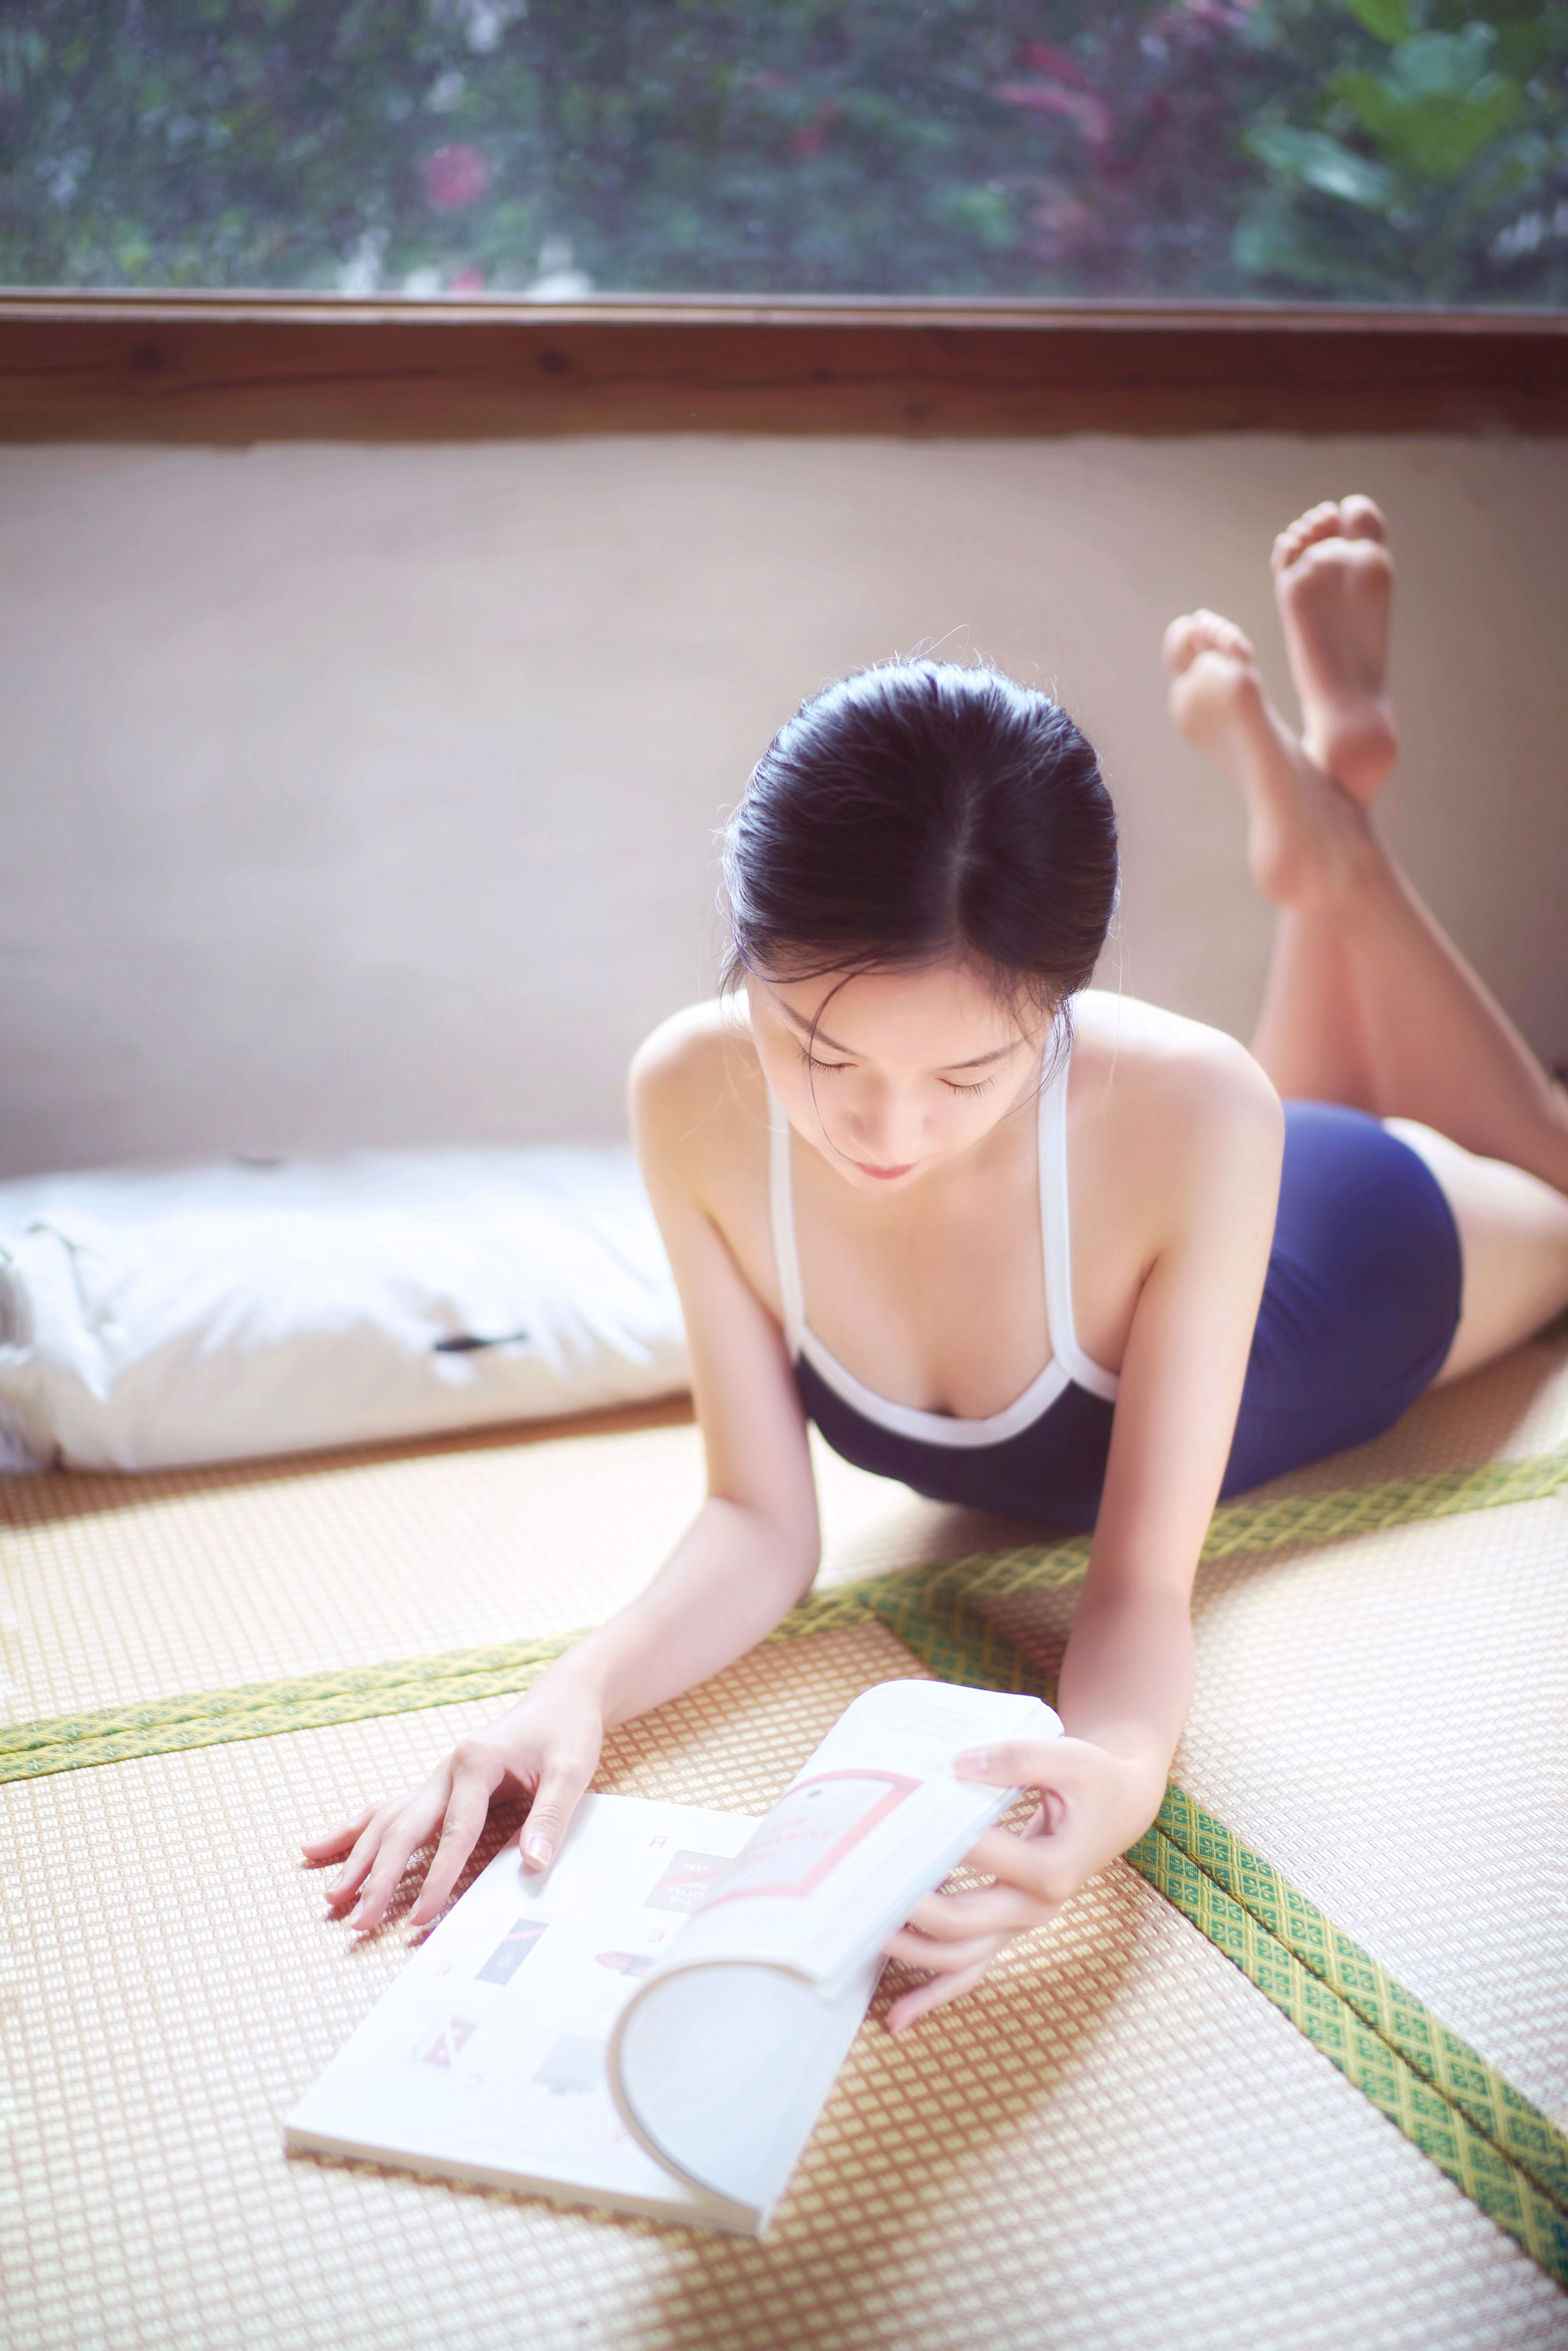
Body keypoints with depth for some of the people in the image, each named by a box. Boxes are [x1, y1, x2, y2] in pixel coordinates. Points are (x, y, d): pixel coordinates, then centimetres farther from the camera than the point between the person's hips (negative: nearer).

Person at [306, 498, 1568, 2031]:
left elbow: (1146, 1586, -41)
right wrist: (572, 1697, -50)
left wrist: (1120, 1766, -63)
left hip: (1343, 1257, -2)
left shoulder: (1193, 1114, -47)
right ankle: (1305, 838, 40)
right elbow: (761, 1525, -30)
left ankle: (1330, 826, 33)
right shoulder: (694, 1101, -39)